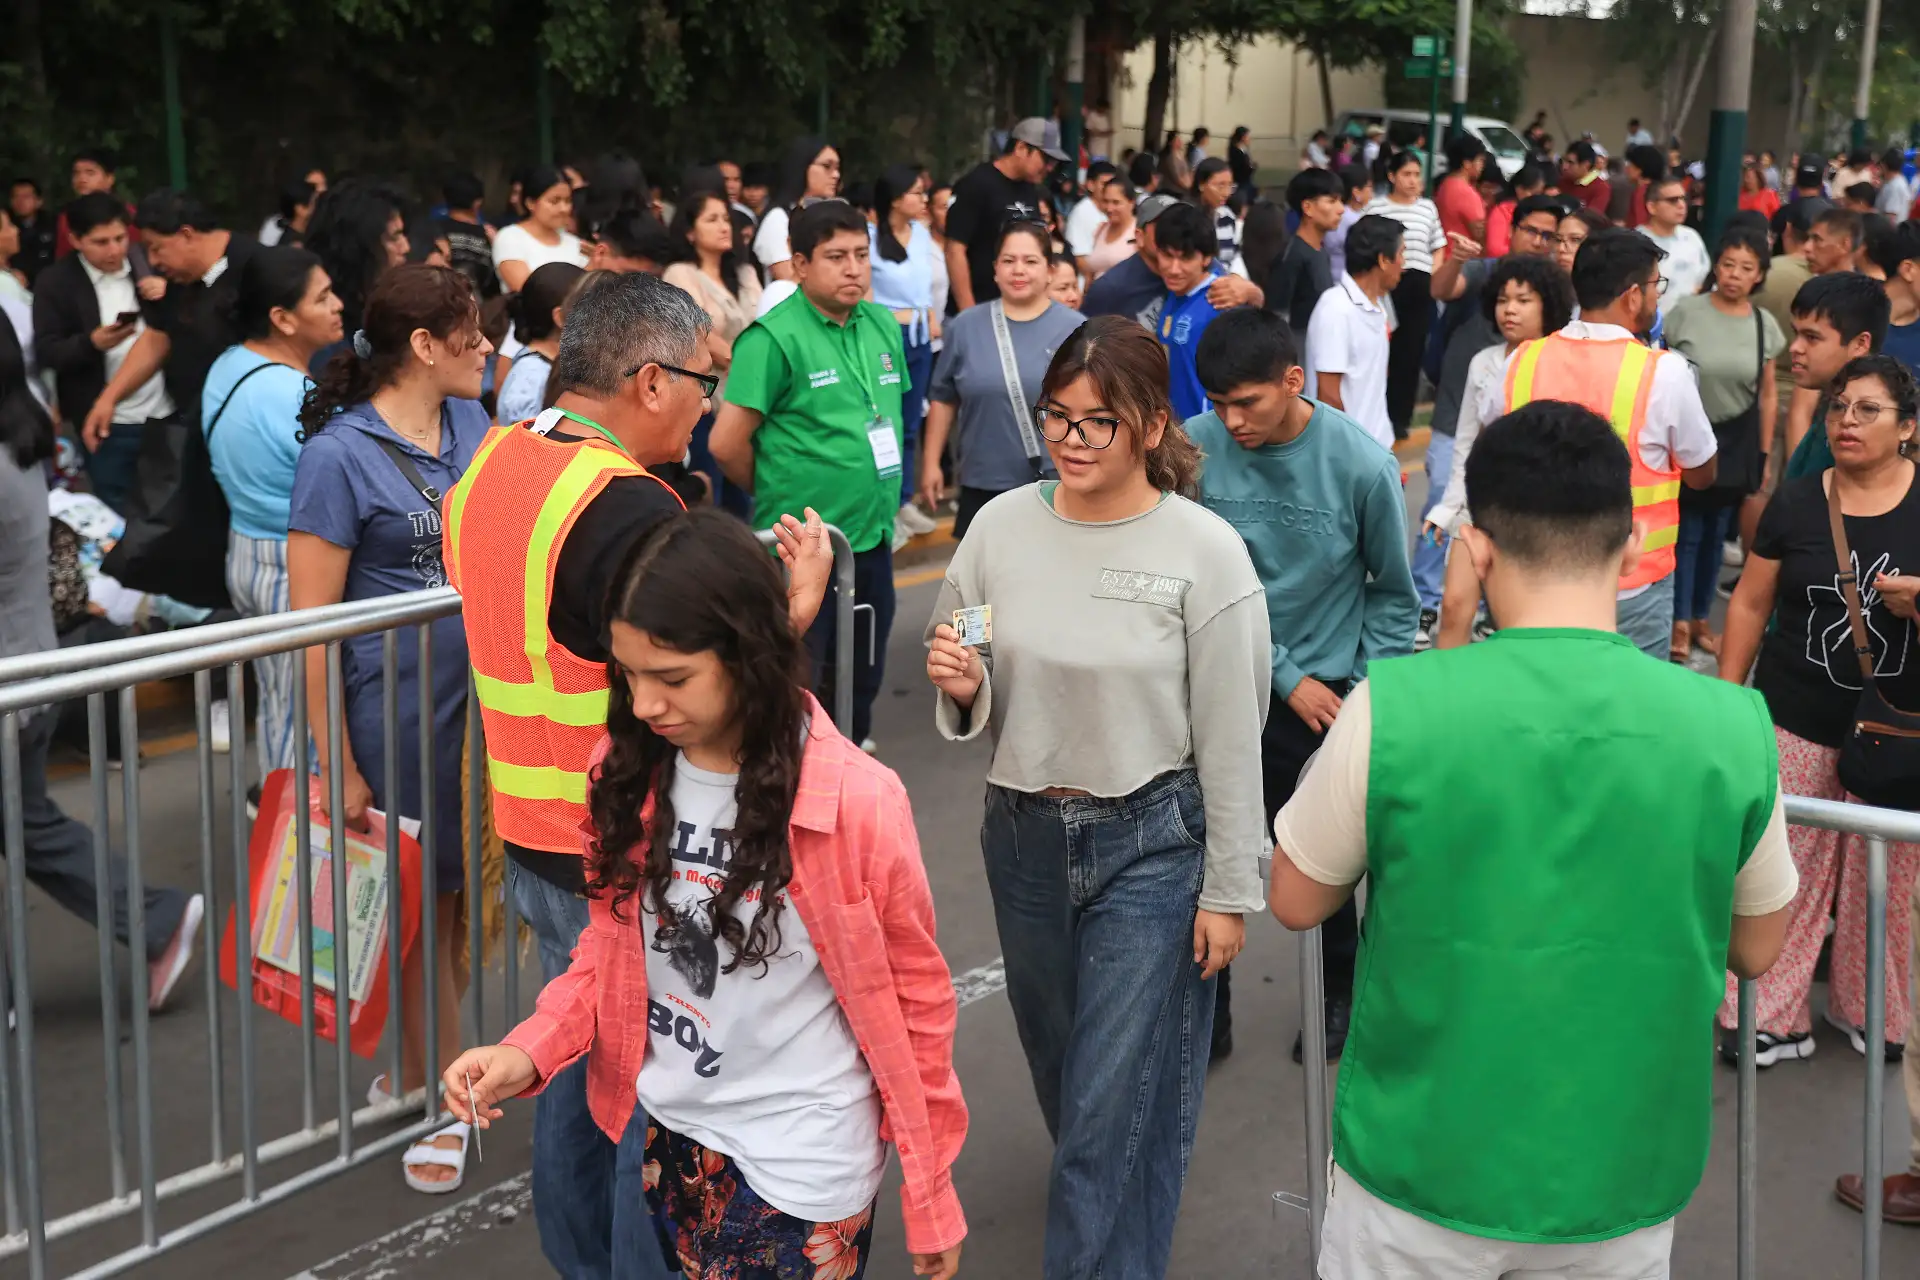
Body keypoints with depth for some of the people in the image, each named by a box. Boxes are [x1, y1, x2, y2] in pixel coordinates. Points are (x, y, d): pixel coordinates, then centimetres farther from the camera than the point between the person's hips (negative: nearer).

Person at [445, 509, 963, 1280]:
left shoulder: (856, 803, -21)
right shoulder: (627, 770, -7)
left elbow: (912, 996, -10)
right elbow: (611, 948, 6)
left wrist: (929, 1197, -4)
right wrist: (531, 1051, -12)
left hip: (800, 1166, -5)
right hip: (655, 1136, 5)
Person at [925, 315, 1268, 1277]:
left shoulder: (1203, 550, -13)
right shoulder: (1002, 524, -2)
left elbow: (1231, 740, -9)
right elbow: (969, 708, 8)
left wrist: (1228, 891, -6)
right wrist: (960, 685, -15)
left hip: (1152, 844, -4)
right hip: (1024, 836, 5)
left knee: (1116, 1110, -2)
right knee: (1063, 1079, 22)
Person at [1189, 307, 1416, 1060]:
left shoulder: (1361, 464, -15)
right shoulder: (1195, 450, -14)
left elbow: (1393, 594, -1)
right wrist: (1285, 679, -9)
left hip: (1328, 695, -1)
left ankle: (1339, 991, 37)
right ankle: (1206, 1012, 22)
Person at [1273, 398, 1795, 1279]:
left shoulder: (1391, 709, -18)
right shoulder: (1730, 726, -12)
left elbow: (1295, 902, -2)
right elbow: (1756, 949, 4)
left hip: (1421, 1173, -1)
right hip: (1621, 1187, 2)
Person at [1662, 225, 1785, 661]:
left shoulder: (1765, 325, 0)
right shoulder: (1686, 312, -9)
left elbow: (1767, 396, 7)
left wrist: (1764, 455, 7)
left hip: (1737, 440, 3)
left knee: (1716, 532, 13)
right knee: (1687, 531, 0)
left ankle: (1701, 619, 26)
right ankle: (1679, 622, 10)